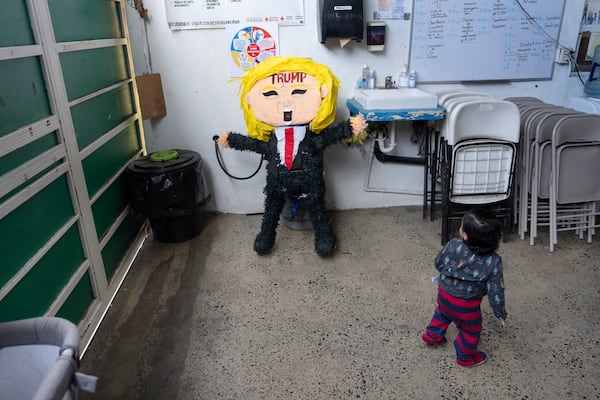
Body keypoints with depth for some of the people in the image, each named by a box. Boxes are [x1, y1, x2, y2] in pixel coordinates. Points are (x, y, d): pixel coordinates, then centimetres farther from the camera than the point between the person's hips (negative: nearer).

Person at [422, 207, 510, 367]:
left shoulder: (453, 245, -23)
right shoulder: (493, 262, -27)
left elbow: (438, 263, -5)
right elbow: (495, 292, -19)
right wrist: (501, 314, -1)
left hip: (444, 294, 3)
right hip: (465, 306, -3)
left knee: (443, 312, 36)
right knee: (471, 330, 26)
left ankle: (433, 334, 52)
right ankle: (465, 357, 47)